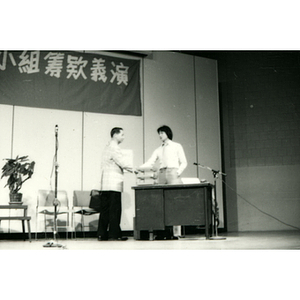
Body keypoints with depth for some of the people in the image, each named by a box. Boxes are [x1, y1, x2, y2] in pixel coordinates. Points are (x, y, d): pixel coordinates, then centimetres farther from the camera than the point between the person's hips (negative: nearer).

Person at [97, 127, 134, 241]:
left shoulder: (108, 147, 22)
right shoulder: (114, 147, -9)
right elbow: (122, 162, -13)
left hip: (105, 184, 10)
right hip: (114, 184, -10)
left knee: (105, 209, 8)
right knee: (115, 209, -7)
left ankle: (102, 234, 9)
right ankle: (114, 234, -6)